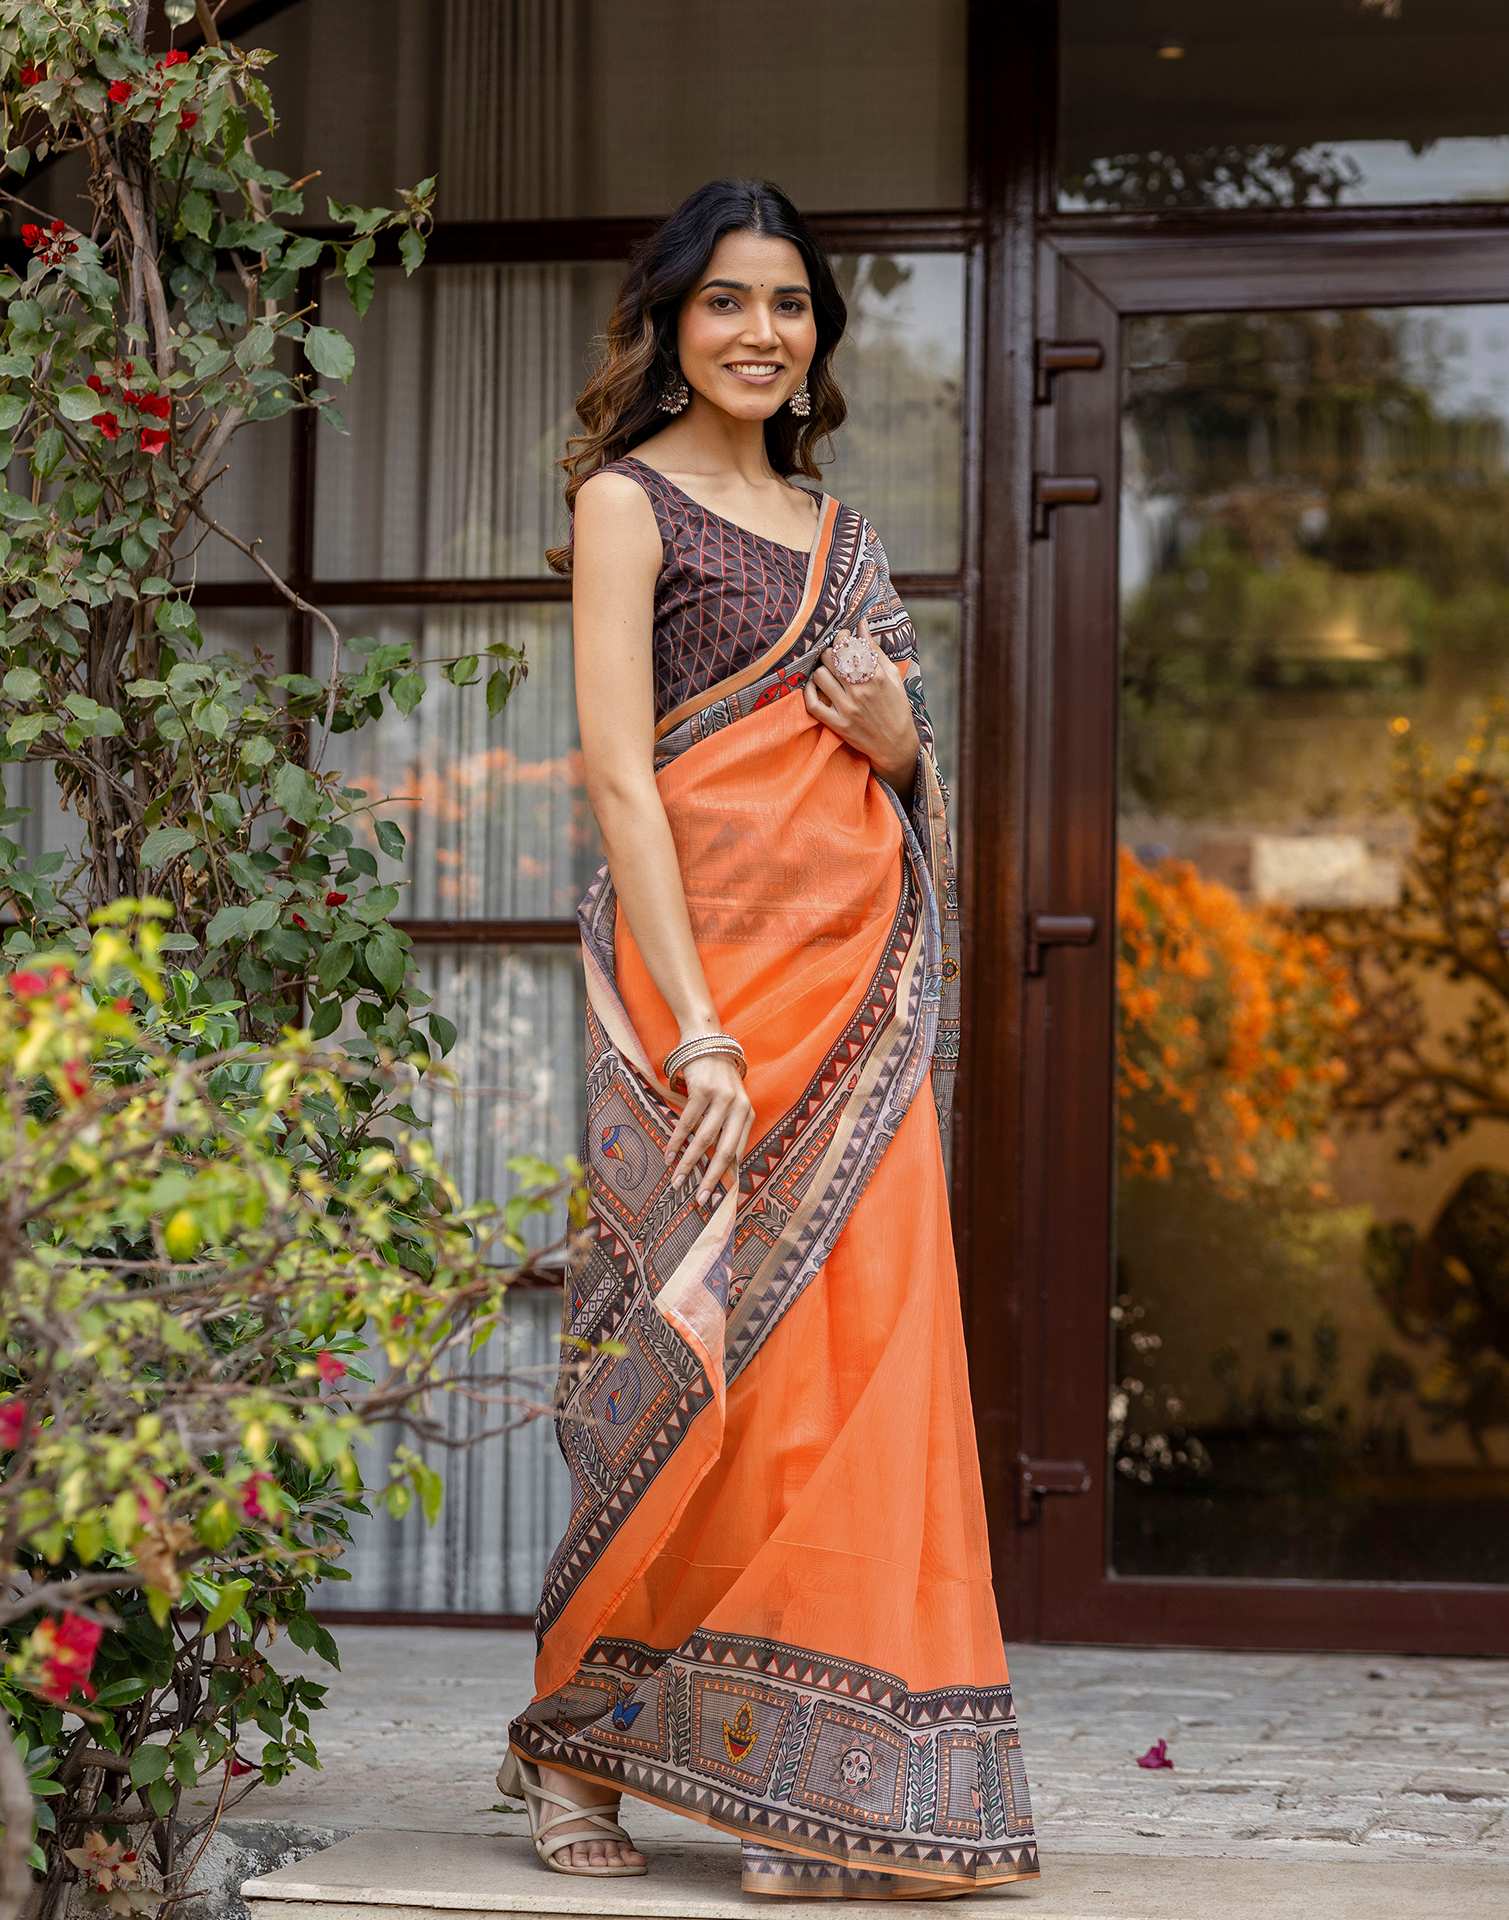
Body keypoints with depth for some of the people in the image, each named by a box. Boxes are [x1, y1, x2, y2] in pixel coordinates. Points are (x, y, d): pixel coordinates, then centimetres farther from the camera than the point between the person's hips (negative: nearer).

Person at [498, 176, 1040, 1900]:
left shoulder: (834, 526, 20)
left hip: (869, 975, 6)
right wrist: (699, 1032, -19)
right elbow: (620, 774, -10)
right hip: (713, 957, -6)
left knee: (864, 1340, 0)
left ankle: (828, 1799, 4)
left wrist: (895, 735, 0)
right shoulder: (629, 500, 0)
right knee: (734, 1337, -8)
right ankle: (581, 1735, 8)